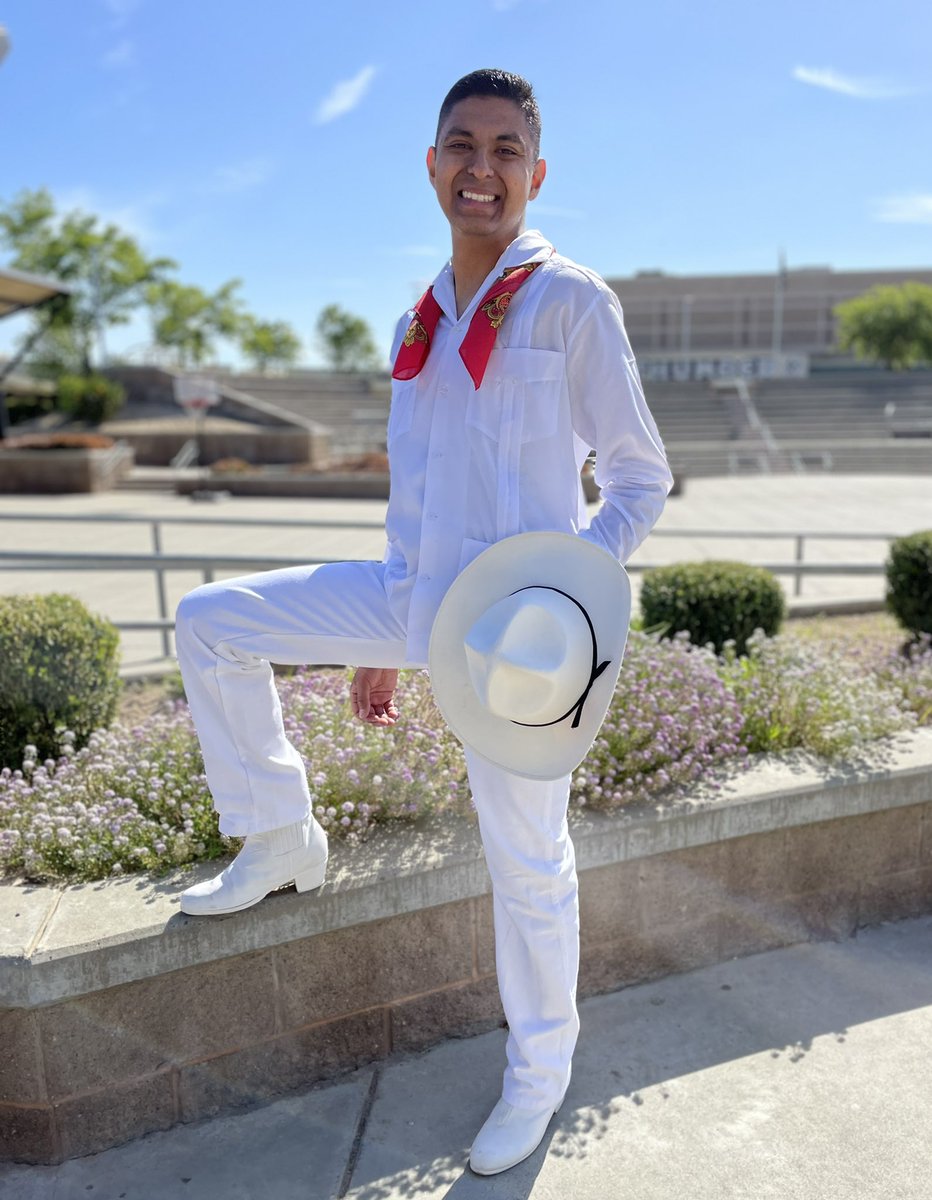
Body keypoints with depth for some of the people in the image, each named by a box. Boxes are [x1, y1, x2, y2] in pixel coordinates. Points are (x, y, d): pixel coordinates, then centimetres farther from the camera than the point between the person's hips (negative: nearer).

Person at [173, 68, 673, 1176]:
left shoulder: (572, 300, -5)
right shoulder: (419, 322, 13)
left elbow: (640, 480, -3)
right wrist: (383, 642, 18)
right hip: (411, 597, 6)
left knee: (525, 856, 5)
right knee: (209, 622, 4)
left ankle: (540, 1067, 31)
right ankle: (281, 842, 18)